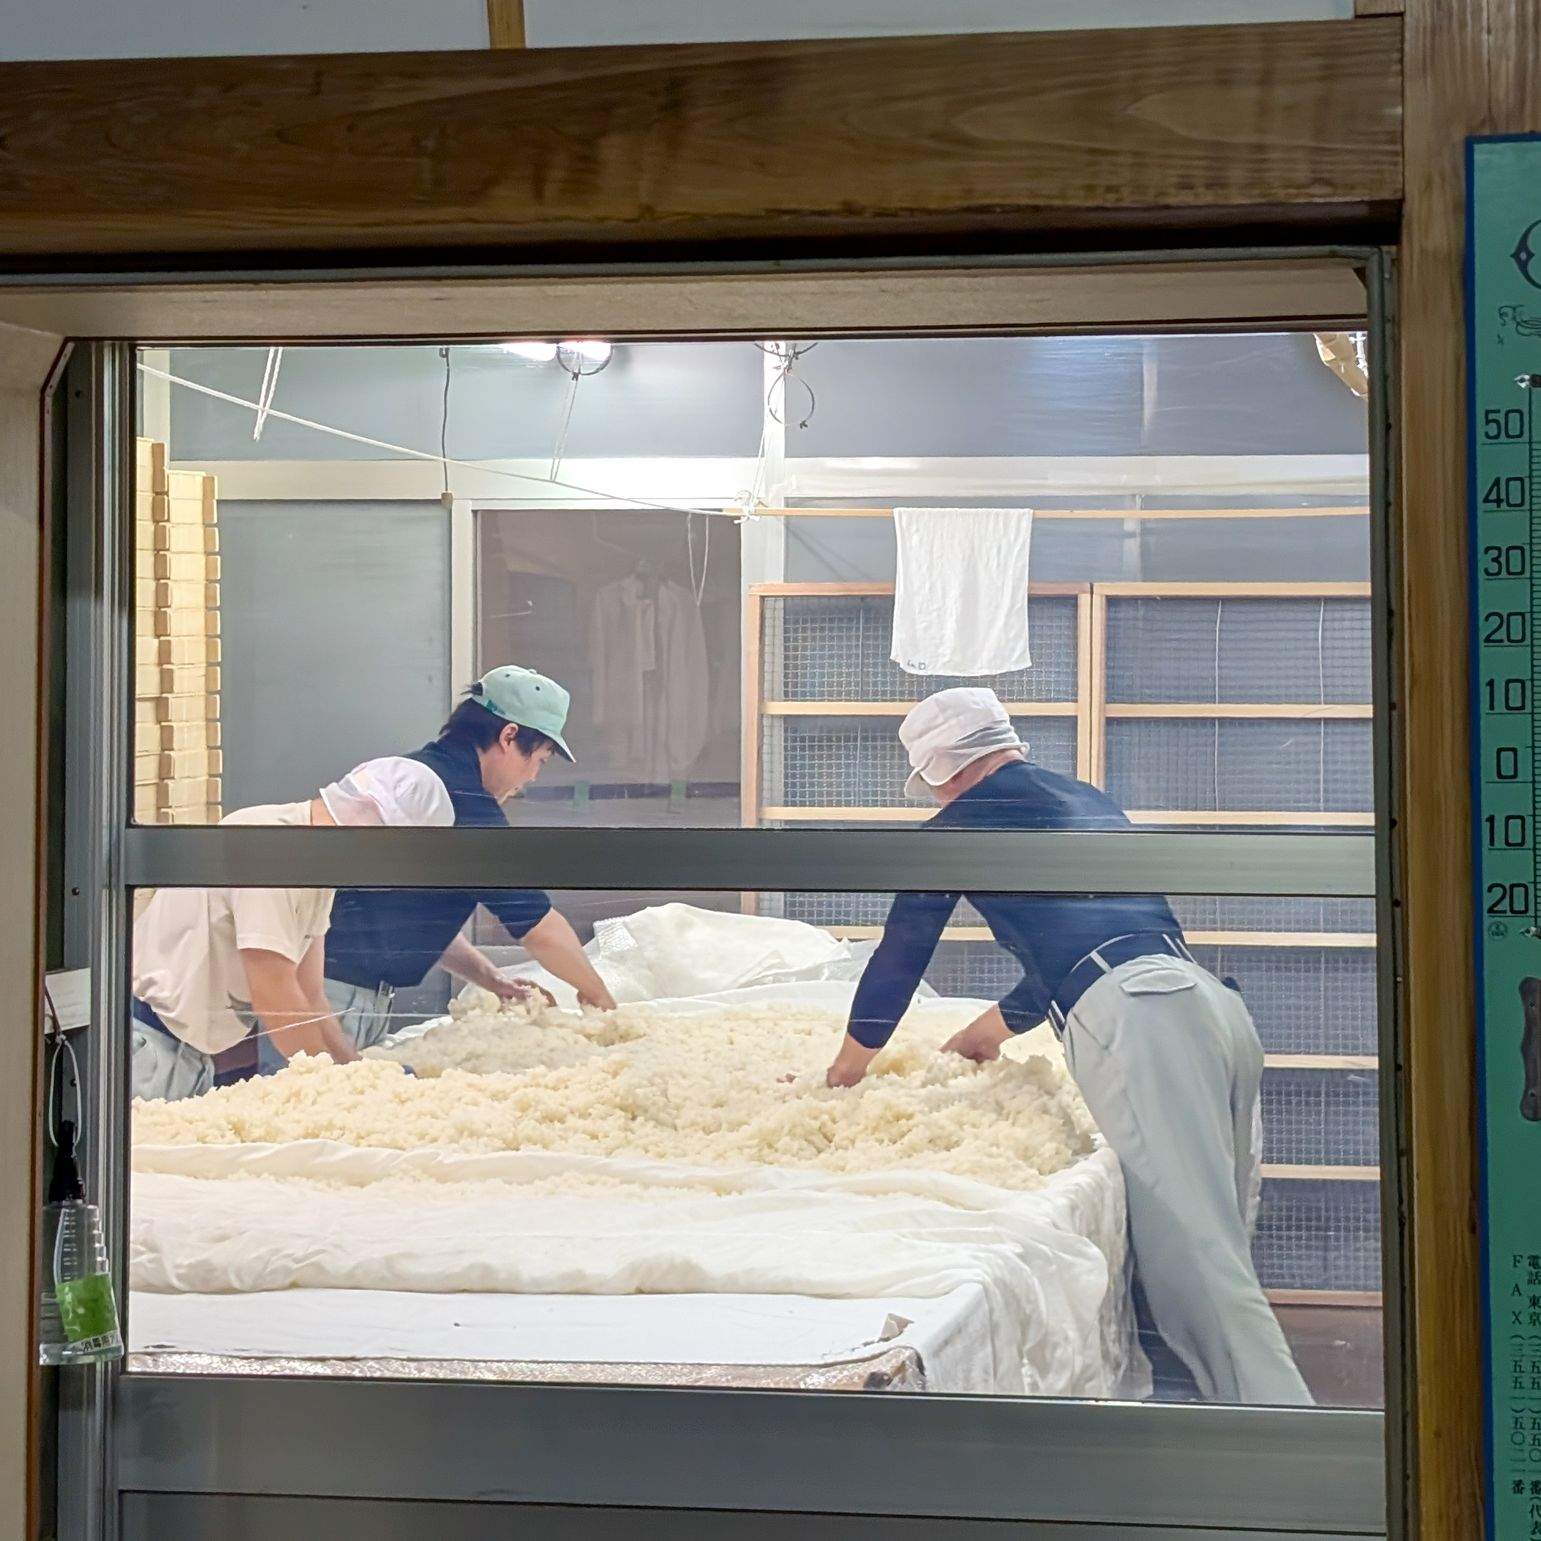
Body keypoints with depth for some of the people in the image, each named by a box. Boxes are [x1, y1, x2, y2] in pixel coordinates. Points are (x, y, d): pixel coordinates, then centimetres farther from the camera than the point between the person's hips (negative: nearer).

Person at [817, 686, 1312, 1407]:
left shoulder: (961, 823, 12)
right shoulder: (1090, 801, 33)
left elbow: (900, 952, 22)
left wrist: (852, 1059, 38)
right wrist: (996, 1025, 58)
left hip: (1130, 1017, -8)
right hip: (1216, 1005, 8)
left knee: (1197, 1263, -13)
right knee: (1217, 1250, 14)